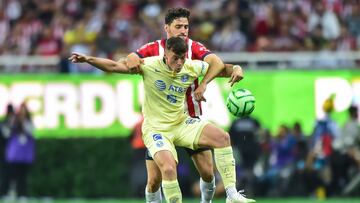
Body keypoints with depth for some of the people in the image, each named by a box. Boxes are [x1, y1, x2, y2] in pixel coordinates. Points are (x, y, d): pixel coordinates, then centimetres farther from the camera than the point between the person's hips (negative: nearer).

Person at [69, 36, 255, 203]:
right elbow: (114, 66, -14)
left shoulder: (191, 67, -4)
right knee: (168, 168, -30)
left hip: (181, 124, 4)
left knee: (222, 137, -15)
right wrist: (88, 59, -24)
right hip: (156, 129, -4)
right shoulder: (150, 65, -15)